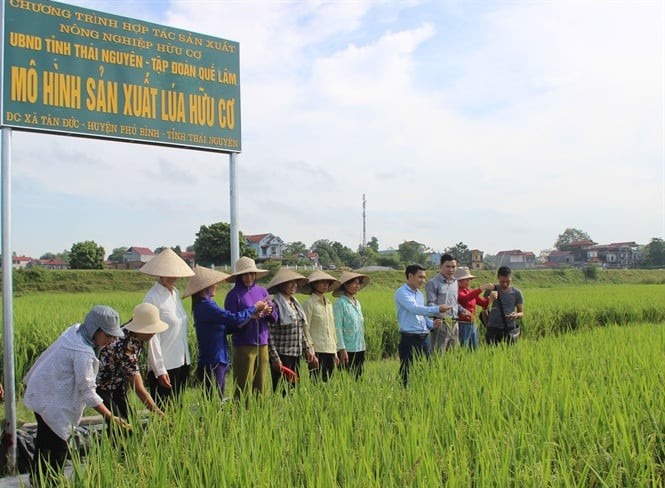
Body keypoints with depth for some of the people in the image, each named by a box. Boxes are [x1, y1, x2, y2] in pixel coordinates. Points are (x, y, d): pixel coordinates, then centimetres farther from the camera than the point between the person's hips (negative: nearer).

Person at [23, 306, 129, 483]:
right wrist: (111, 417, -27)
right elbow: (87, 391, -27)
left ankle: (37, 481, 39)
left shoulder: (75, 331, -4)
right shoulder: (83, 353, -28)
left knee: (45, 444, 23)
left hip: (42, 394, 10)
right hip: (52, 402, -10)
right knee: (57, 449, -1)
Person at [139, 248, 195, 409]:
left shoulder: (175, 293, 10)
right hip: (164, 367, -7)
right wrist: (160, 370, -16)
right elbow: (152, 337, -15)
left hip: (181, 363, 7)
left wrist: (186, 359, 11)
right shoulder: (153, 298, -12)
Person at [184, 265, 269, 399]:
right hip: (214, 362, -9)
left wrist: (250, 316, 4)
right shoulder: (206, 306, -17)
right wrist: (254, 308, -6)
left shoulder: (202, 305, 13)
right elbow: (234, 318, -21)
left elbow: (226, 327, 12)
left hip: (218, 360, 9)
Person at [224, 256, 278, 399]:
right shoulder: (234, 295, -4)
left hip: (262, 343, 5)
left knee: (260, 385, 9)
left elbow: (274, 319, 11)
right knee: (244, 387, -2)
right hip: (243, 345, -5)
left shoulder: (262, 291, 10)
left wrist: (270, 310, -11)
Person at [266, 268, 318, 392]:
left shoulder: (295, 303, 13)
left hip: (296, 355, 8)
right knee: (281, 391, -4)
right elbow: (269, 334, -14)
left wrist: (308, 349, 14)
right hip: (282, 356, -8)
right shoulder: (275, 305, -11)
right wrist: (275, 358, -17)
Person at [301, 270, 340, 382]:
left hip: (330, 351, 7)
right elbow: (305, 329, -9)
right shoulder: (309, 303, -6)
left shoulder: (329, 303, 14)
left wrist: (335, 353, 17)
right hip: (317, 351, -7)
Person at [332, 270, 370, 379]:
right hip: (347, 349, -7)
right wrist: (342, 349, -16)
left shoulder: (357, 303, 13)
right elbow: (338, 328, -13)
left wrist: (363, 346, 15)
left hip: (360, 349, 7)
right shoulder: (340, 303, -10)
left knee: (358, 378, 9)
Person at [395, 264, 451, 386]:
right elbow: (415, 309, -23)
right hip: (409, 338, -8)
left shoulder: (420, 294, 17)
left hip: (424, 338, 8)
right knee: (408, 373, -4)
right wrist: (437, 309, -29)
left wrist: (432, 324, 1)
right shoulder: (402, 293, -9)